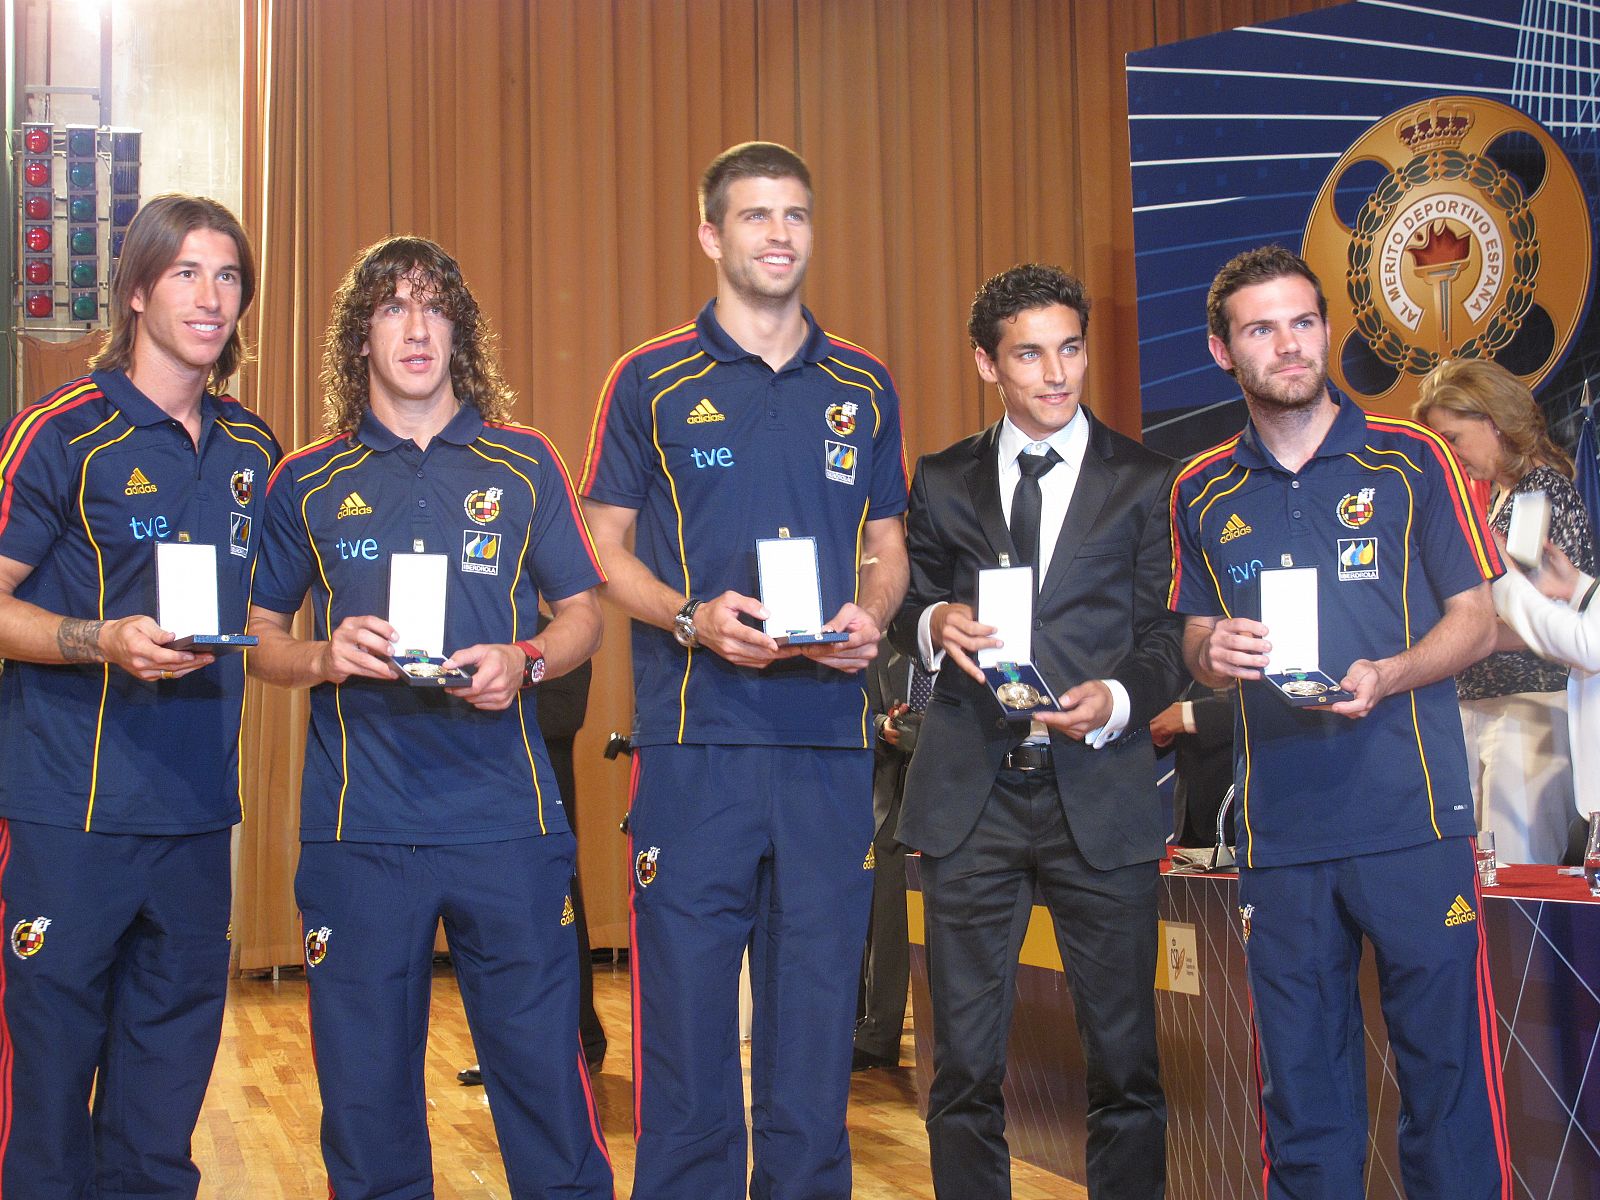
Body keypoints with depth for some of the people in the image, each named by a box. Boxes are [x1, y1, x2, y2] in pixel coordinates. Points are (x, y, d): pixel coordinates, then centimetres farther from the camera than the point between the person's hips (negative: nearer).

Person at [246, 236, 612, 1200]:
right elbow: (258, 640, 13)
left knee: (544, 1071, -1)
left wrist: (523, 663, -9)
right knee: (366, 1095, 6)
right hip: (359, 824, 1)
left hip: (506, 820, 0)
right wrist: (325, 658, -8)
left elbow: (584, 614, 12)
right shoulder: (308, 483, 10)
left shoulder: (523, 464, 9)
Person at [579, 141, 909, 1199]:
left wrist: (869, 615, -4)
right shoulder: (653, 384, 4)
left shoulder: (865, 389, 12)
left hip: (830, 740, 3)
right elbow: (603, 549, 5)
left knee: (816, 1010, 9)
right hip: (695, 740, -2)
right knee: (687, 1007, 1)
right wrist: (693, 617, -13)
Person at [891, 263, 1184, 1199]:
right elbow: (907, 609, 16)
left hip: (1100, 795, -1)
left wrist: (1118, 701, -16)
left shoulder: (1144, 481, 6)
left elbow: (1168, 632, 3)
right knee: (965, 1062, 6)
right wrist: (935, 623, -7)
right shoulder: (943, 482, 12)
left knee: (1124, 1059, 5)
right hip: (971, 796, 2)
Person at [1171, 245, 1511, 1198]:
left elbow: (1477, 620, 3)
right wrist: (1213, 654, -7)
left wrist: (1384, 676, -15)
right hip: (1280, 828, 3)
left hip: (1414, 817, -2)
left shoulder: (1411, 461, 2)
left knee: (1447, 1063, -1)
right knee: (1301, 1077, 8)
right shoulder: (1203, 494, 11)